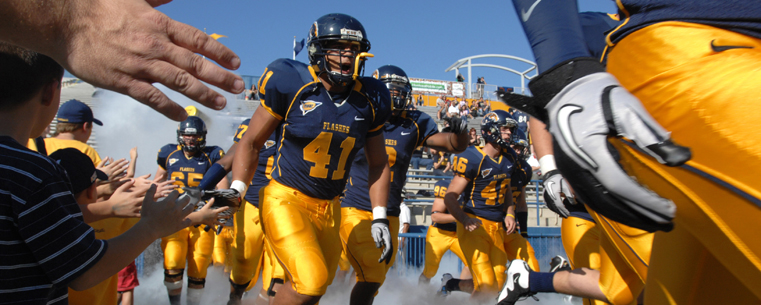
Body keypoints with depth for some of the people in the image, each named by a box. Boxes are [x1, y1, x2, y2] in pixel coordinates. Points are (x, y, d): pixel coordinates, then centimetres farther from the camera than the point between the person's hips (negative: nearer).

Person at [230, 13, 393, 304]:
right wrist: (235, 192, -11)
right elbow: (252, 142, -1)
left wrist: (380, 218, 6)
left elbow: (378, 163, 12)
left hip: (329, 210, 5)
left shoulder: (369, 100, 1)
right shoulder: (292, 85, -10)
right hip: (285, 200, -5)